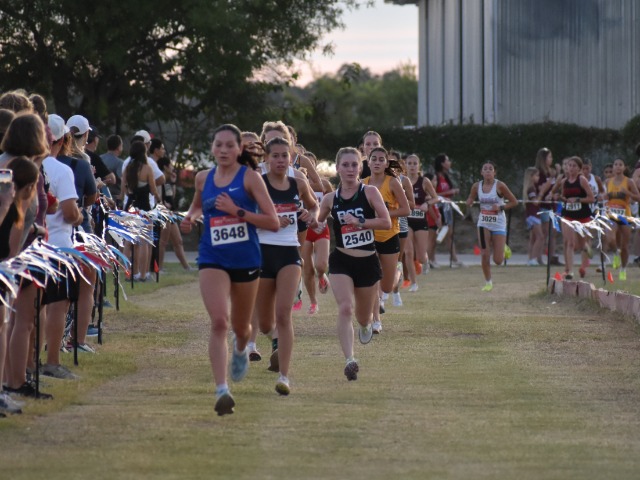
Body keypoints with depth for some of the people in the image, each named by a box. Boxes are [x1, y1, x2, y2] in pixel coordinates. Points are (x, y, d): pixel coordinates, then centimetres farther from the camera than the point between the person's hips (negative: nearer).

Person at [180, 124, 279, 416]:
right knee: (219, 322, -19)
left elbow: (273, 222, -12)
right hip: (213, 259, 1)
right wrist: (190, 217, 6)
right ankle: (222, 391, -23)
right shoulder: (203, 179, 4)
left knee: (240, 327, 17)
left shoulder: (249, 177, -7)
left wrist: (237, 211, -21)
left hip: (246, 260, -1)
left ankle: (241, 350, 55)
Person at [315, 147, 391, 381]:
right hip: (341, 261, 0)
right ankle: (350, 360, -27)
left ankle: (366, 325, 55)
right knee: (345, 308, -22)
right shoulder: (330, 199, 3)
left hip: (367, 262, 0)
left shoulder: (370, 192, -4)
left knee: (363, 316, 16)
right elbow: (318, 223, 17)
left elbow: (386, 222, -12)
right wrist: (317, 226, -6)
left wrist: (359, 222, -20)